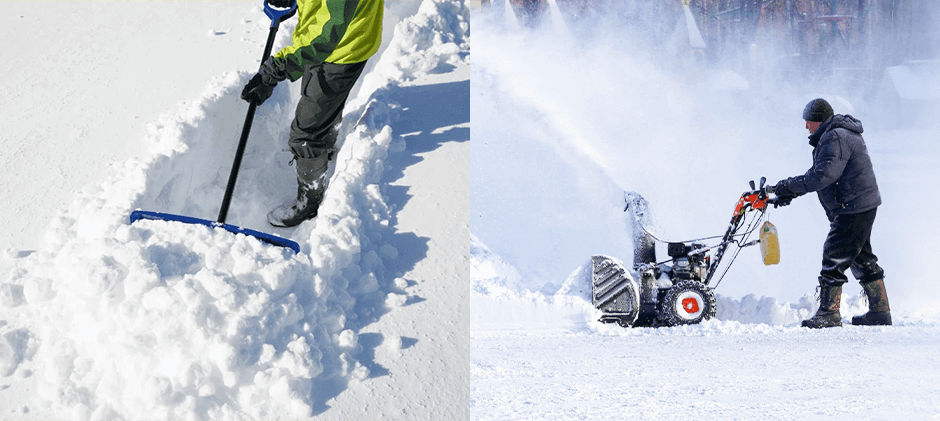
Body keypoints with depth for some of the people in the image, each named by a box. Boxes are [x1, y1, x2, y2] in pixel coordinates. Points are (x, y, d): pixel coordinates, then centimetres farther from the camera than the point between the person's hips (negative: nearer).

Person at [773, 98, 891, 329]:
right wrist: (791, 188, 9)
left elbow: (824, 175, -26)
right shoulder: (836, 135, 17)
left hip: (853, 210, -11)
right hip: (862, 207, 11)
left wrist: (792, 187, -19)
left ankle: (829, 313, -6)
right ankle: (880, 311, 20)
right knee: (862, 259, 16)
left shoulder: (835, 138, -18)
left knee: (834, 258, -9)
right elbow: (818, 172, 19)